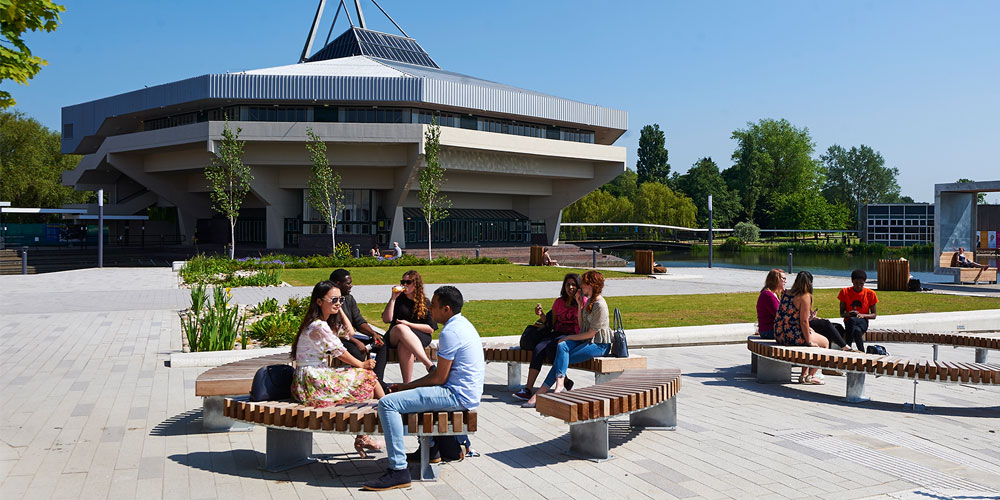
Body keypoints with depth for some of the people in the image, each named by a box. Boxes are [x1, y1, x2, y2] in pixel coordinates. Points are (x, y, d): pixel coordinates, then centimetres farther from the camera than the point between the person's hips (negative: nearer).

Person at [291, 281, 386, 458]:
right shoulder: (318, 326, -18)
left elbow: (349, 330, 26)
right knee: (368, 377, 0)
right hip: (313, 385, -10)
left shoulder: (322, 323, 13)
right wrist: (362, 365, 2)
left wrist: (338, 309, 17)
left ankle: (362, 439, 14)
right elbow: (339, 352, -12)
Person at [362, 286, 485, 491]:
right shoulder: (464, 325, 15)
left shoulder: (450, 332, -17)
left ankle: (399, 471, -20)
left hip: (457, 396, -11)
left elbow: (440, 378, -17)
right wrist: (408, 386, 12)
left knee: (387, 403, -17)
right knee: (420, 391, 35)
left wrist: (406, 386, -5)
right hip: (467, 393, 11)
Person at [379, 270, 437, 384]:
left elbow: (431, 329, 3)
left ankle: (407, 384, -38)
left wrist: (409, 324, -6)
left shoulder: (425, 303, 9)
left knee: (404, 346, -37)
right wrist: (393, 298, -2)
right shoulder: (399, 299, 14)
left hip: (420, 337, -2)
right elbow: (386, 319, 2)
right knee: (400, 328, -36)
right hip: (394, 336, 2)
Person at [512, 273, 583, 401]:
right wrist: (542, 315, -1)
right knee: (539, 348, -23)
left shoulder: (584, 302, 2)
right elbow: (551, 325, 17)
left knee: (551, 347, -33)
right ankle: (528, 388, -29)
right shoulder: (558, 302, 17)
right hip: (557, 335, 5)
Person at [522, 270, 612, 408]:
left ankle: (540, 392, -23)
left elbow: (591, 333, -17)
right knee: (562, 346, -20)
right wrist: (579, 305, 6)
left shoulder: (600, 305, -15)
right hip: (587, 340, 8)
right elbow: (582, 326, 13)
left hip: (599, 345, -8)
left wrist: (569, 337, -9)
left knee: (562, 358, -22)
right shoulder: (589, 300, 14)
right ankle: (560, 385, -30)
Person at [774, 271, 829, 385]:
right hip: (793, 336, -8)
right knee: (825, 342, 16)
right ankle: (810, 375, 14)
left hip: (779, 335, 8)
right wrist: (809, 342, -8)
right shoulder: (805, 296, -13)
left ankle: (804, 374, 32)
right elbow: (803, 321, -17)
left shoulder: (786, 293, 9)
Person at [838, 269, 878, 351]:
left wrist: (862, 315, -16)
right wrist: (848, 314, -19)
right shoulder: (845, 292, 3)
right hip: (849, 321, 1)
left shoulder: (870, 294, 2)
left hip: (862, 322, 0)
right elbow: (841, 314, 6)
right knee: (857, 331, -38)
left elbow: (873, 315, 5)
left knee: (852, 320, -38)